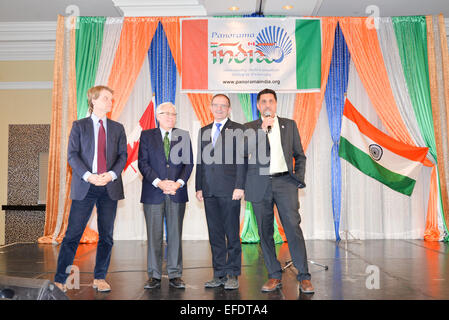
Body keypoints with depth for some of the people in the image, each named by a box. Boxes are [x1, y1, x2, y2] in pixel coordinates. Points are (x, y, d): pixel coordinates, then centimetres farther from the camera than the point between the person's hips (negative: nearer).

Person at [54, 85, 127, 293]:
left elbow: (123, 155, 7)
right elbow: (72, 155, -1)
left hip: (110, 187, 3)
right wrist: (88, 176, -15)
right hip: (84, 187, -2)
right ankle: (60, 280, 7)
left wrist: (111, 174, -11)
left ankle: (100, 279, 18)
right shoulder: (79, 126, 7)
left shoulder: (117, 128, 13)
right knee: (73, 234, -2)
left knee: (106, 236, 6)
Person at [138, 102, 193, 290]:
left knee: (175, 235, 5)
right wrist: (159, 182, -13)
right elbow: (143, 163, -1)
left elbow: (189, 163, 5)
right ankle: (154, 276, 13)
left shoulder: (183, 136, 10)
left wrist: (179, 183, -10)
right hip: (153, 193, -1)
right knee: (154, 235, 3)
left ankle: (175, 275, 14)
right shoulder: (147, 136, 7)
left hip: (177, 192, 1)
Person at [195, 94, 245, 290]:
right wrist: (199, 187, 10)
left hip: (229, 190, -5)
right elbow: (200, 161, 16)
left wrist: (239, 187, -12)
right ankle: (219, 274, 17)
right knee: (215, 235, 9)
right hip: (209, 191, 5)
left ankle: (232, 274, 11)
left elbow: (241, 161, -4)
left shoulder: (237, 130, 2)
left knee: (232, 233, 1)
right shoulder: (203, 131, 17)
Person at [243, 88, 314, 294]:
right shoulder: (250, 128, 11)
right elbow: (244, 150, -7)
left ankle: (304, 277, -2)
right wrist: (262, 129, -9)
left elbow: (299, 155, 17)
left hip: (284, 182, 0)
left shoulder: (289, 125, 15)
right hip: (260, 185, 1)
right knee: (265, 232, 4)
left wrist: (299, 178, 5)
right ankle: (274, 276, 14)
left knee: (293, 227, -9)